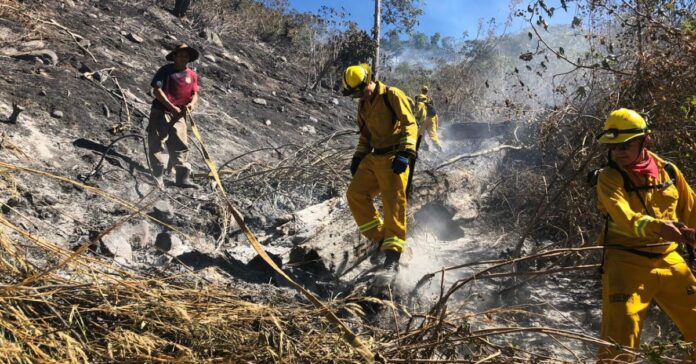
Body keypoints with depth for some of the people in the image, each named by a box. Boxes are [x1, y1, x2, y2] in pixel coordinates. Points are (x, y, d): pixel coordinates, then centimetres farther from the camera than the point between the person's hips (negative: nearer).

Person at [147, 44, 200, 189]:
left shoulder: (192, 75, 12)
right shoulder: (166, 70, -4)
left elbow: (195, 94, 13)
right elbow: (156, 90, -10)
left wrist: (192, 103, -10)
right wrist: (172, 106, -17)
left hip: (179, 115, 5)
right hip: (161, 112, -4)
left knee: (181, 146, 4)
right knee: (157, 144, -4)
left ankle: (183, 178, 7)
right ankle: (158, 177, 2)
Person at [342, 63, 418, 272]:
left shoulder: (393, 96, -9)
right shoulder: (363, 105, 15)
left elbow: (410, 125, -14)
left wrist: (406, 153, -24)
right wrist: (358, 157, 14)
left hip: (394, 158, -8)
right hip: (374, 157, 8)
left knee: (393, 202, -11)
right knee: (355, 194, 1)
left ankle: (392, 254, -8)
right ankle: (380, 239, 6)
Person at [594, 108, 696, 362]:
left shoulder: (667, 170, 4)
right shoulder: (609, 178, -11)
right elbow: (627, 219, -27)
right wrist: (658, 227, -44)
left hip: (668, 261, 5)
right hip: (627, 263, -4)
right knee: (620, 336, -6)